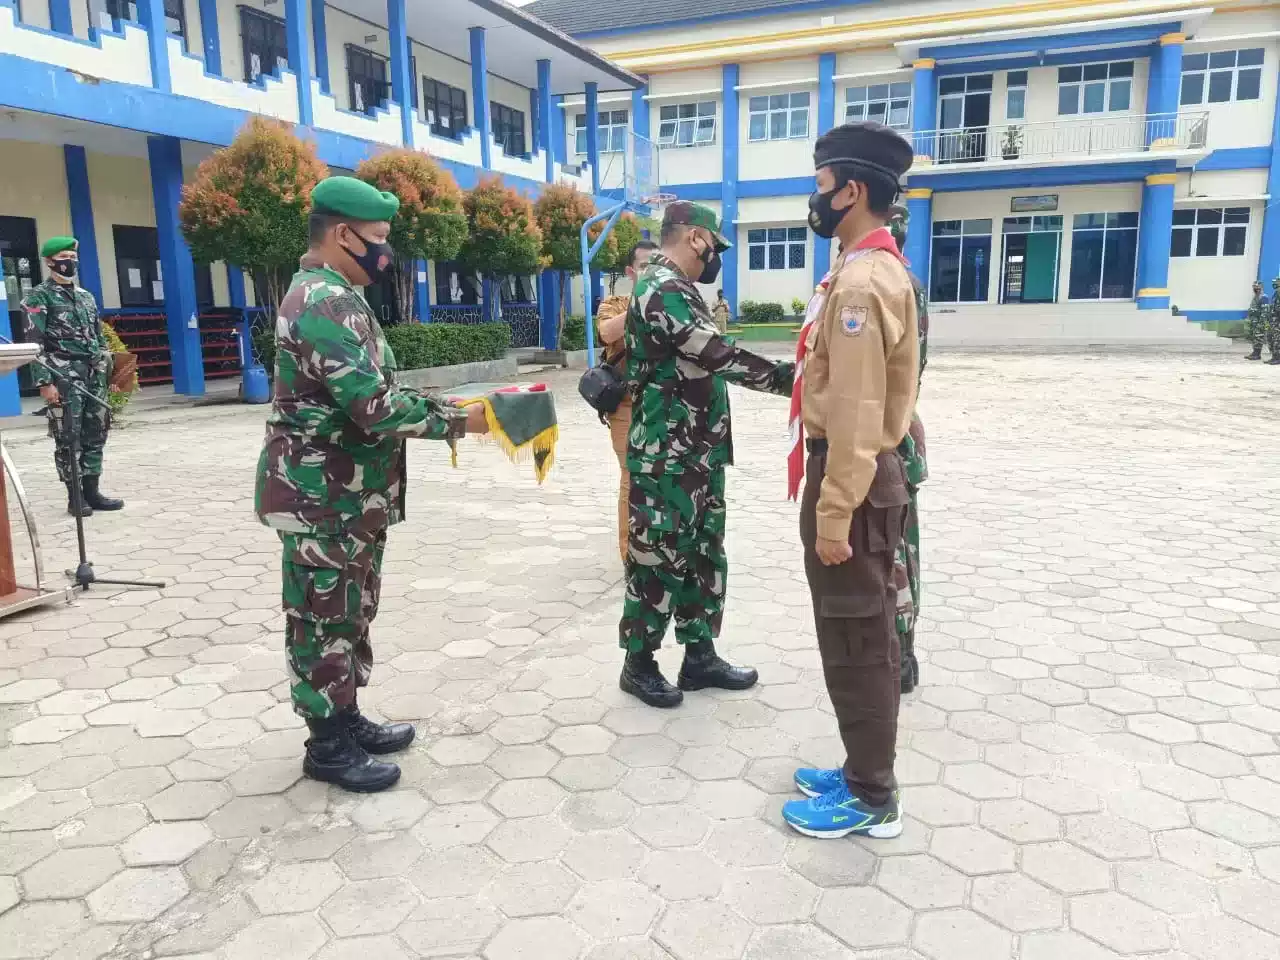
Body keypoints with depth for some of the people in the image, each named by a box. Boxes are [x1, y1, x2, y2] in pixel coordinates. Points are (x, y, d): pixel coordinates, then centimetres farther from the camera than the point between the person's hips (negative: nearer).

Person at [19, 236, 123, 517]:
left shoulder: (86, 295, 18)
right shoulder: (38, 297, -2)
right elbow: (33, 344, -9)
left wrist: (110, 373, 15)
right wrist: (44, 382, -17)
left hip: (94, 375, 6)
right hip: (63, 377, -6)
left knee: (96, 434, 6)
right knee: (67, 438, -2)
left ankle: (92, 491, 14)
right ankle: (74, 496, 4)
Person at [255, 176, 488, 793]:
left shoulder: (333, 297, 15)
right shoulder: (325, 304, -20)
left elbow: (368, 396, 18)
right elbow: (375, 408, -27)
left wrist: (437, 409, 8)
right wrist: (457, 420, -17)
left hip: (349, 495, 10)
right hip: (322, 499, -10)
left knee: (350, 612, 18)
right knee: (323, 619, 2)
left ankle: (347, 720, 31)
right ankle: (328, 746, 16)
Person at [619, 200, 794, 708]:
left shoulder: (679, 289, 17)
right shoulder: (661, 290, -17)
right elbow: (717, 356, -25)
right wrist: (788, 377, -21)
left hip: (697, 453, 10)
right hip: (666, 458, -10)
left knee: (703, 555, 14)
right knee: (659, 558, 0)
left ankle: (699, 656, 25)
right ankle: (638, 663, 15)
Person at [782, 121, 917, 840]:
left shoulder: (861, 279, -19)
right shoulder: (876, 269, 14)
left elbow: (855, 413, -24)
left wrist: (834, 516, -22)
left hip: (853, 483, -10)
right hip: (864, 472, 10)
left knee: (856, 644, 1)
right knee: (864, 639, 17)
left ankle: (872, 800, 17)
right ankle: (865, 773, 32)